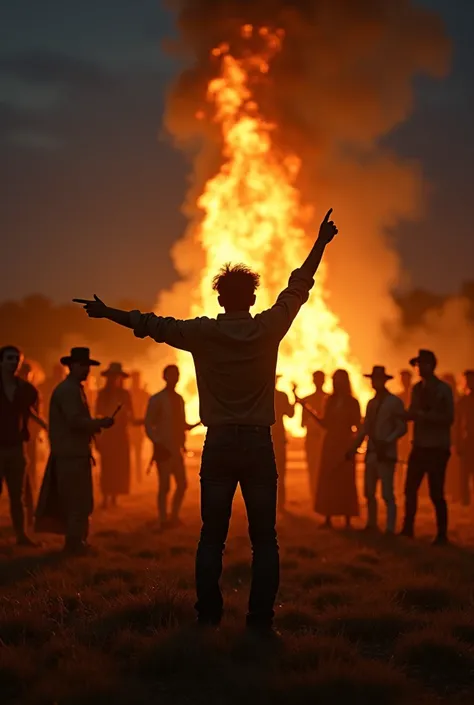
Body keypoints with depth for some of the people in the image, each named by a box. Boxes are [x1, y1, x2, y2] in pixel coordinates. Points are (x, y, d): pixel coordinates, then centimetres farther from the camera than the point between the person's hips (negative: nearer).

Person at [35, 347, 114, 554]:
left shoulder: (74, 389, 18)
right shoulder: (67, 390, -15)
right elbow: (75, 421, -24)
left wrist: (95, 425, 10)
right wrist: (101, 423, -17)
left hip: (76, 453, 10)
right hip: (71, 455, -10)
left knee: (78, 501, 15)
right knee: (79, 501, -5)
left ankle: (75, 542, 22)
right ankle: (75, 544, 0)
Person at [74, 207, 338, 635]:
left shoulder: (203, 332, -3)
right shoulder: (269, 328, -2)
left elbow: (152, 324, 4)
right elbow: (299, 287, 9)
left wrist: (107, 313, 17)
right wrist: (321, 244, 20)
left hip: (219, 443, 1)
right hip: (258, 443, 0)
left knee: (213, 535, 7)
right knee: (264, 537, 2)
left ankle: (208, 617, 5)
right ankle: (261, 619, -3)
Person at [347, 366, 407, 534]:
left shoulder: (395, 402, -3)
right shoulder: (371, 403, 16)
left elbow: (402, 428, -8)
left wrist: (386, 442, -20)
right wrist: (353, 448, 8)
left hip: (386, 454, -7)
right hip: (371, 453, 7)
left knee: (387, 494, -9)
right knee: (369, 493, 10)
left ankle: (390, 529, -9)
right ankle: (371, 525, 21)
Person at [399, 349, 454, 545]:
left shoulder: (443, 389, -7)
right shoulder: (417, 388, 11)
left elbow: (448, 418, -13)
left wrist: (424, 415, -22)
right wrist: (402, 414, -6)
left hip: (437, 448, -6)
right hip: (419, 447, 6)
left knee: (436, 493, -3)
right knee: (410, 489, 5)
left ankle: (442, 535, 7)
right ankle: (408, 529, 15)